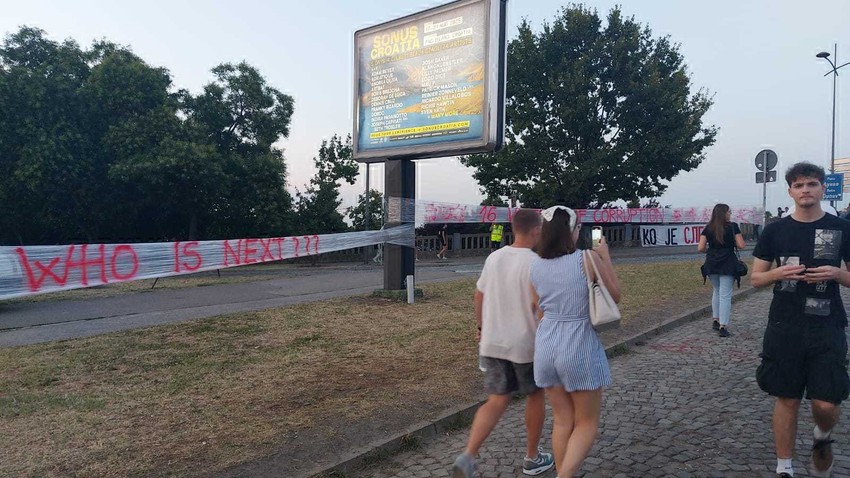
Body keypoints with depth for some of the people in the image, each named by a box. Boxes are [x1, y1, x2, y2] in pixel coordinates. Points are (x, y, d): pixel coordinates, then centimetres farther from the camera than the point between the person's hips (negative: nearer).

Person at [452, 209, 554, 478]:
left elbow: (479, 296, 10)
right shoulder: (535, 263, -16)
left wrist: (482, 327, 23)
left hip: (493, 343, 5)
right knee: (535, 396, 17)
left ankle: (467, 456, -6)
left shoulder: (494, 257, 3)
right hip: (526, 345, -5)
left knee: (497, 402, 10)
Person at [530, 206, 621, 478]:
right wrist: (605, 256, 7)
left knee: (562, 420, 19)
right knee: (587, 423, 13)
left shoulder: (536, 267, 0)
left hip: (546, 345, 5)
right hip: (580, 347, -4)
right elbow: (615, 295, 0)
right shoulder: (588, 259, -13)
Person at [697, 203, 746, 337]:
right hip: (727, 265, -3)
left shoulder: (708, 228, 3)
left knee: (716, 291, 21)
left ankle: (715, 320, 23)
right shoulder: (732, 227, -5)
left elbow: (700, 248, -2)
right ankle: (723, 326, -2)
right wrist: (731, 243, 13)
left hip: (711, 265, 4)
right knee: (725, 295, 0)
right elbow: (741, 245, -6)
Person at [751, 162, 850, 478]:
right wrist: (779, 272, -14)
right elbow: (756, 278, 6)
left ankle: (822, 438, 32)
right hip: (784, 328, 1)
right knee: (787, 399, 7)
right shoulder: (775, 230, 3)